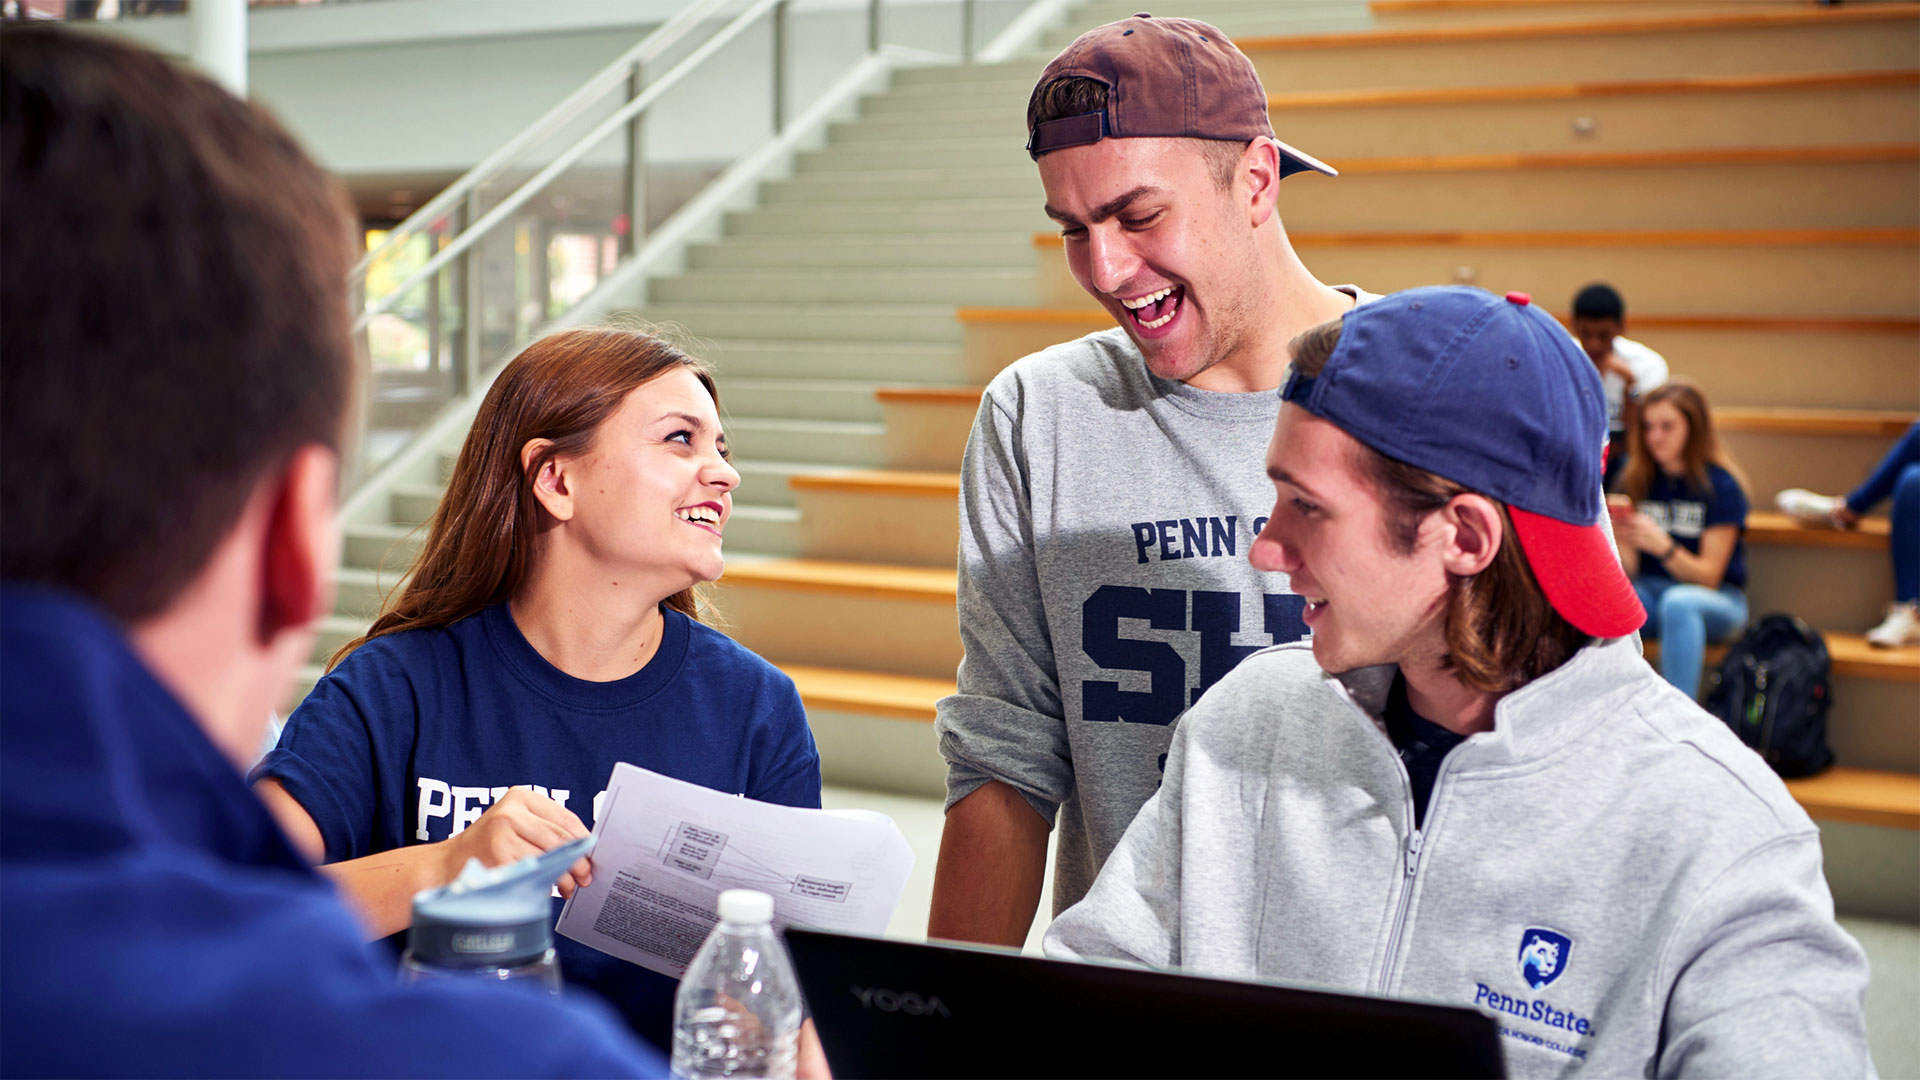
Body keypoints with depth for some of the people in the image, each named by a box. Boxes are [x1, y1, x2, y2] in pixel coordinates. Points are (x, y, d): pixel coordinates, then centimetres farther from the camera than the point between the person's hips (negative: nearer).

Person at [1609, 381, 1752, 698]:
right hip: (1651, 592, 3)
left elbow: (1708, 576, -13)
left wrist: (1662, 546, -31)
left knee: (1677, 602, -39)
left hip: (1717, 602, -3)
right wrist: (1618, 538, -22)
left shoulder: (1721, 486, -9)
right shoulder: (1637, 480, 2)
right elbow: (1627, 570, 0)